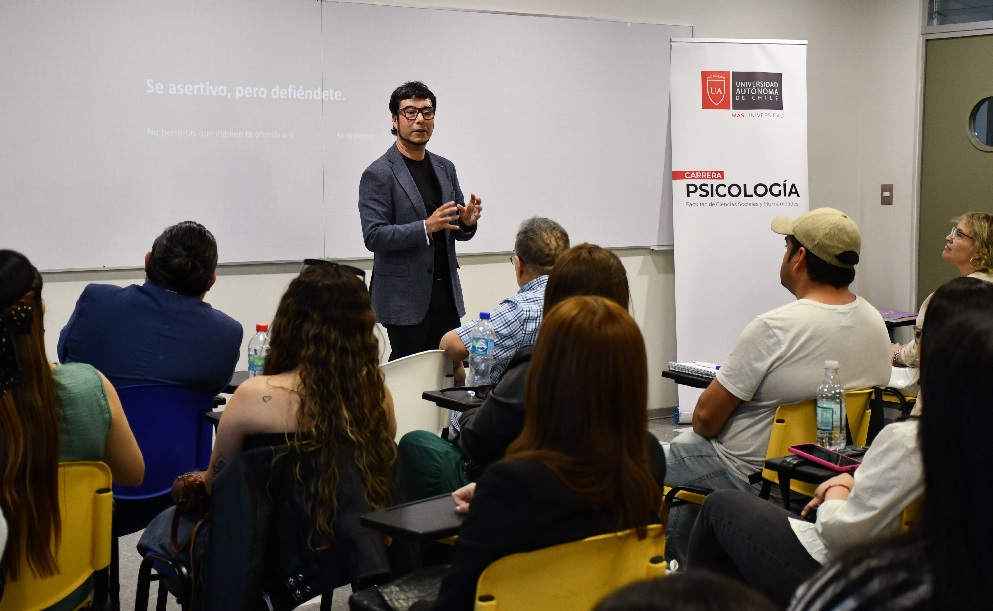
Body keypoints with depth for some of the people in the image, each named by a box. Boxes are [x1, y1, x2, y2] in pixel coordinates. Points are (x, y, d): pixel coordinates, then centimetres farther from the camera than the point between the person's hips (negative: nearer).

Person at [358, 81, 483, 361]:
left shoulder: (445, 168, 13)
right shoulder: (378, 174, -6)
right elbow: (373, 236, -13)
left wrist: (467, 222, -5)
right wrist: (426, 227, -23)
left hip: (446, 293, 6)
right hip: (405, 297, -6)